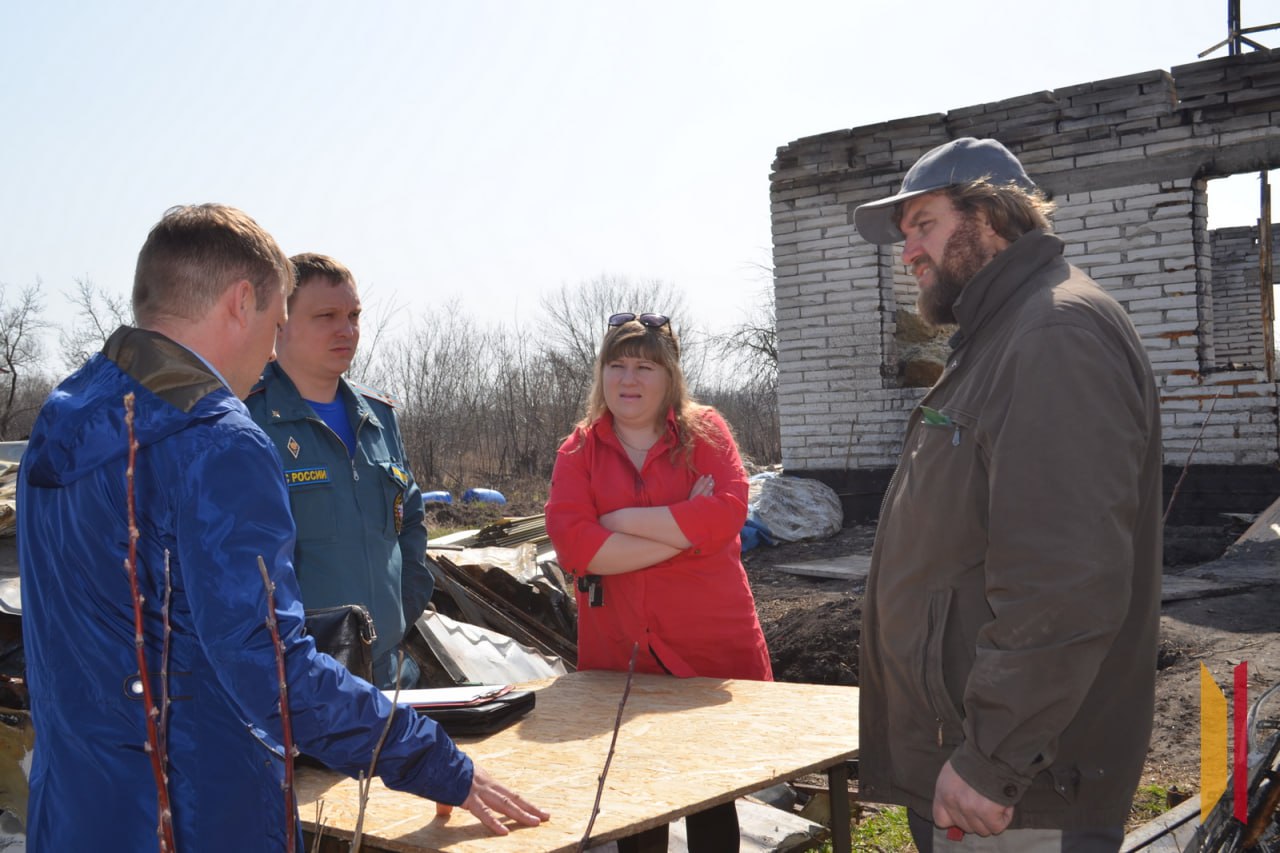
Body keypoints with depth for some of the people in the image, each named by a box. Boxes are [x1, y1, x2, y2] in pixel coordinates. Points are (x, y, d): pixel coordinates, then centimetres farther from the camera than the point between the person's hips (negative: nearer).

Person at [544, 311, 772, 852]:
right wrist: (685, 531, -15)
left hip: (712, 650, -1)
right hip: (616, 656, 1)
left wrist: (621, 519, -12)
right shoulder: (578, 451, 5)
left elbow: (727, 513, -16)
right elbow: (571, 544, -11)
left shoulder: (705, 432, 2)